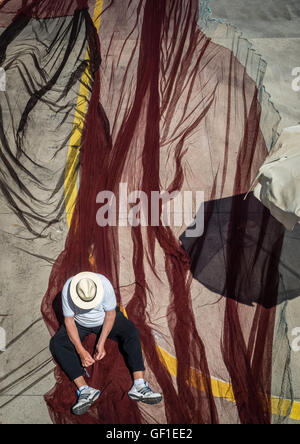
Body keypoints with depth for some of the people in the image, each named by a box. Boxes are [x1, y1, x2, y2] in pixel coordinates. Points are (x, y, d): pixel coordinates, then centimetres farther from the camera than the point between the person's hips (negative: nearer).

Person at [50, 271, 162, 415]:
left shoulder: (105, 285, -33)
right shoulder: (68, 290, -31)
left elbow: (110, 314, -20)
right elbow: (69, 321, -23)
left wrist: (101, 343, -25)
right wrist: (81, 351, -29)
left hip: (105, 318, 0)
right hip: (79, 323, 1)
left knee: (132, 333, -24)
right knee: (57, 343, -24)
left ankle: (139, 385, -29)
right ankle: (84, 389, -33)